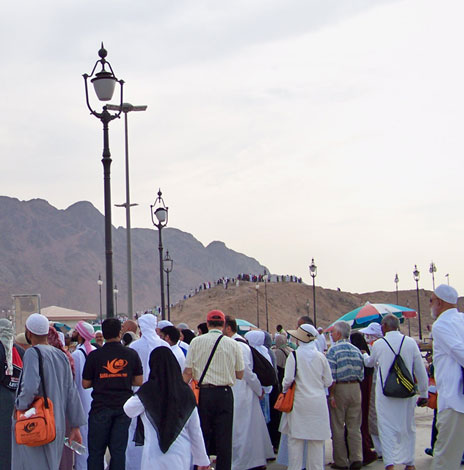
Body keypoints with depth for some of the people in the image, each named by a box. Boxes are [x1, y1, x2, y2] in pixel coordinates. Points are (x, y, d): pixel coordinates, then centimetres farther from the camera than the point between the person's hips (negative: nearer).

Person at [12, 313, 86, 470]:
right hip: (57, 426, 7)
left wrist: (19, 405, -9)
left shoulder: (32, 353, -12)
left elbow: (30, 387, -27)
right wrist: (75, 426, 12)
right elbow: (72, 392, 9)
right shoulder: (61, 355, 8)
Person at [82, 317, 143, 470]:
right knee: (119, 450, 8)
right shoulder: (131, 354, -2)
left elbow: (85, 384, -1)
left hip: (100, 407, -2)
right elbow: (139, 381, 3)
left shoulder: (94, 355, -6)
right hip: (123, 407, 2)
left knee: (96, 451, 7)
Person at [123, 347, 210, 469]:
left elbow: (129, 410, 5)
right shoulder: (186, 391, -2)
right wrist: (202, 460, 12)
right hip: (182, 455, 3)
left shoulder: (148, 390, -10)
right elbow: (195, 430, 3)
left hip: (156, 457, -3)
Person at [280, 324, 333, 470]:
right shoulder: (321, 357, 1)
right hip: (318, 403, 2)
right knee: (316, 441, 8)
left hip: (299, 401, -2)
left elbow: (288, 379, -14)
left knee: (296, 439, 5)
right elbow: (328, 382, 5)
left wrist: (285, 389, 7)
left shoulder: (294, 355, -9)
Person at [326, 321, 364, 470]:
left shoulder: (333, 350, -9)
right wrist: (355, 384, 15)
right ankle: (356, 458, 0)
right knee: (354, 427, 9)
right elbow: (361, 374, 8)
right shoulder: (356, 350, 7)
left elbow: (331, 376, -14)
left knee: (338, 427, 5)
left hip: (339, 389, -4)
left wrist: (331, 394, -10)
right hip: (355, 388, 4)